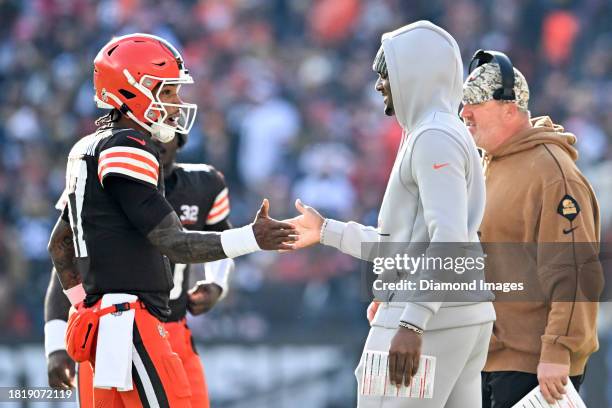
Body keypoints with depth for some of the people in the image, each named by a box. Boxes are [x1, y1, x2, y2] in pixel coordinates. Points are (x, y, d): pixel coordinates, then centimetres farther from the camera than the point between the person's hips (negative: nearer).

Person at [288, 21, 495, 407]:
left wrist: (411, 324, -29)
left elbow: (449, 239, -23)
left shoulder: (435, 137, -11)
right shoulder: (447, 136, 20)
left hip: (431, 320, -10)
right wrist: (327, 230, 34)